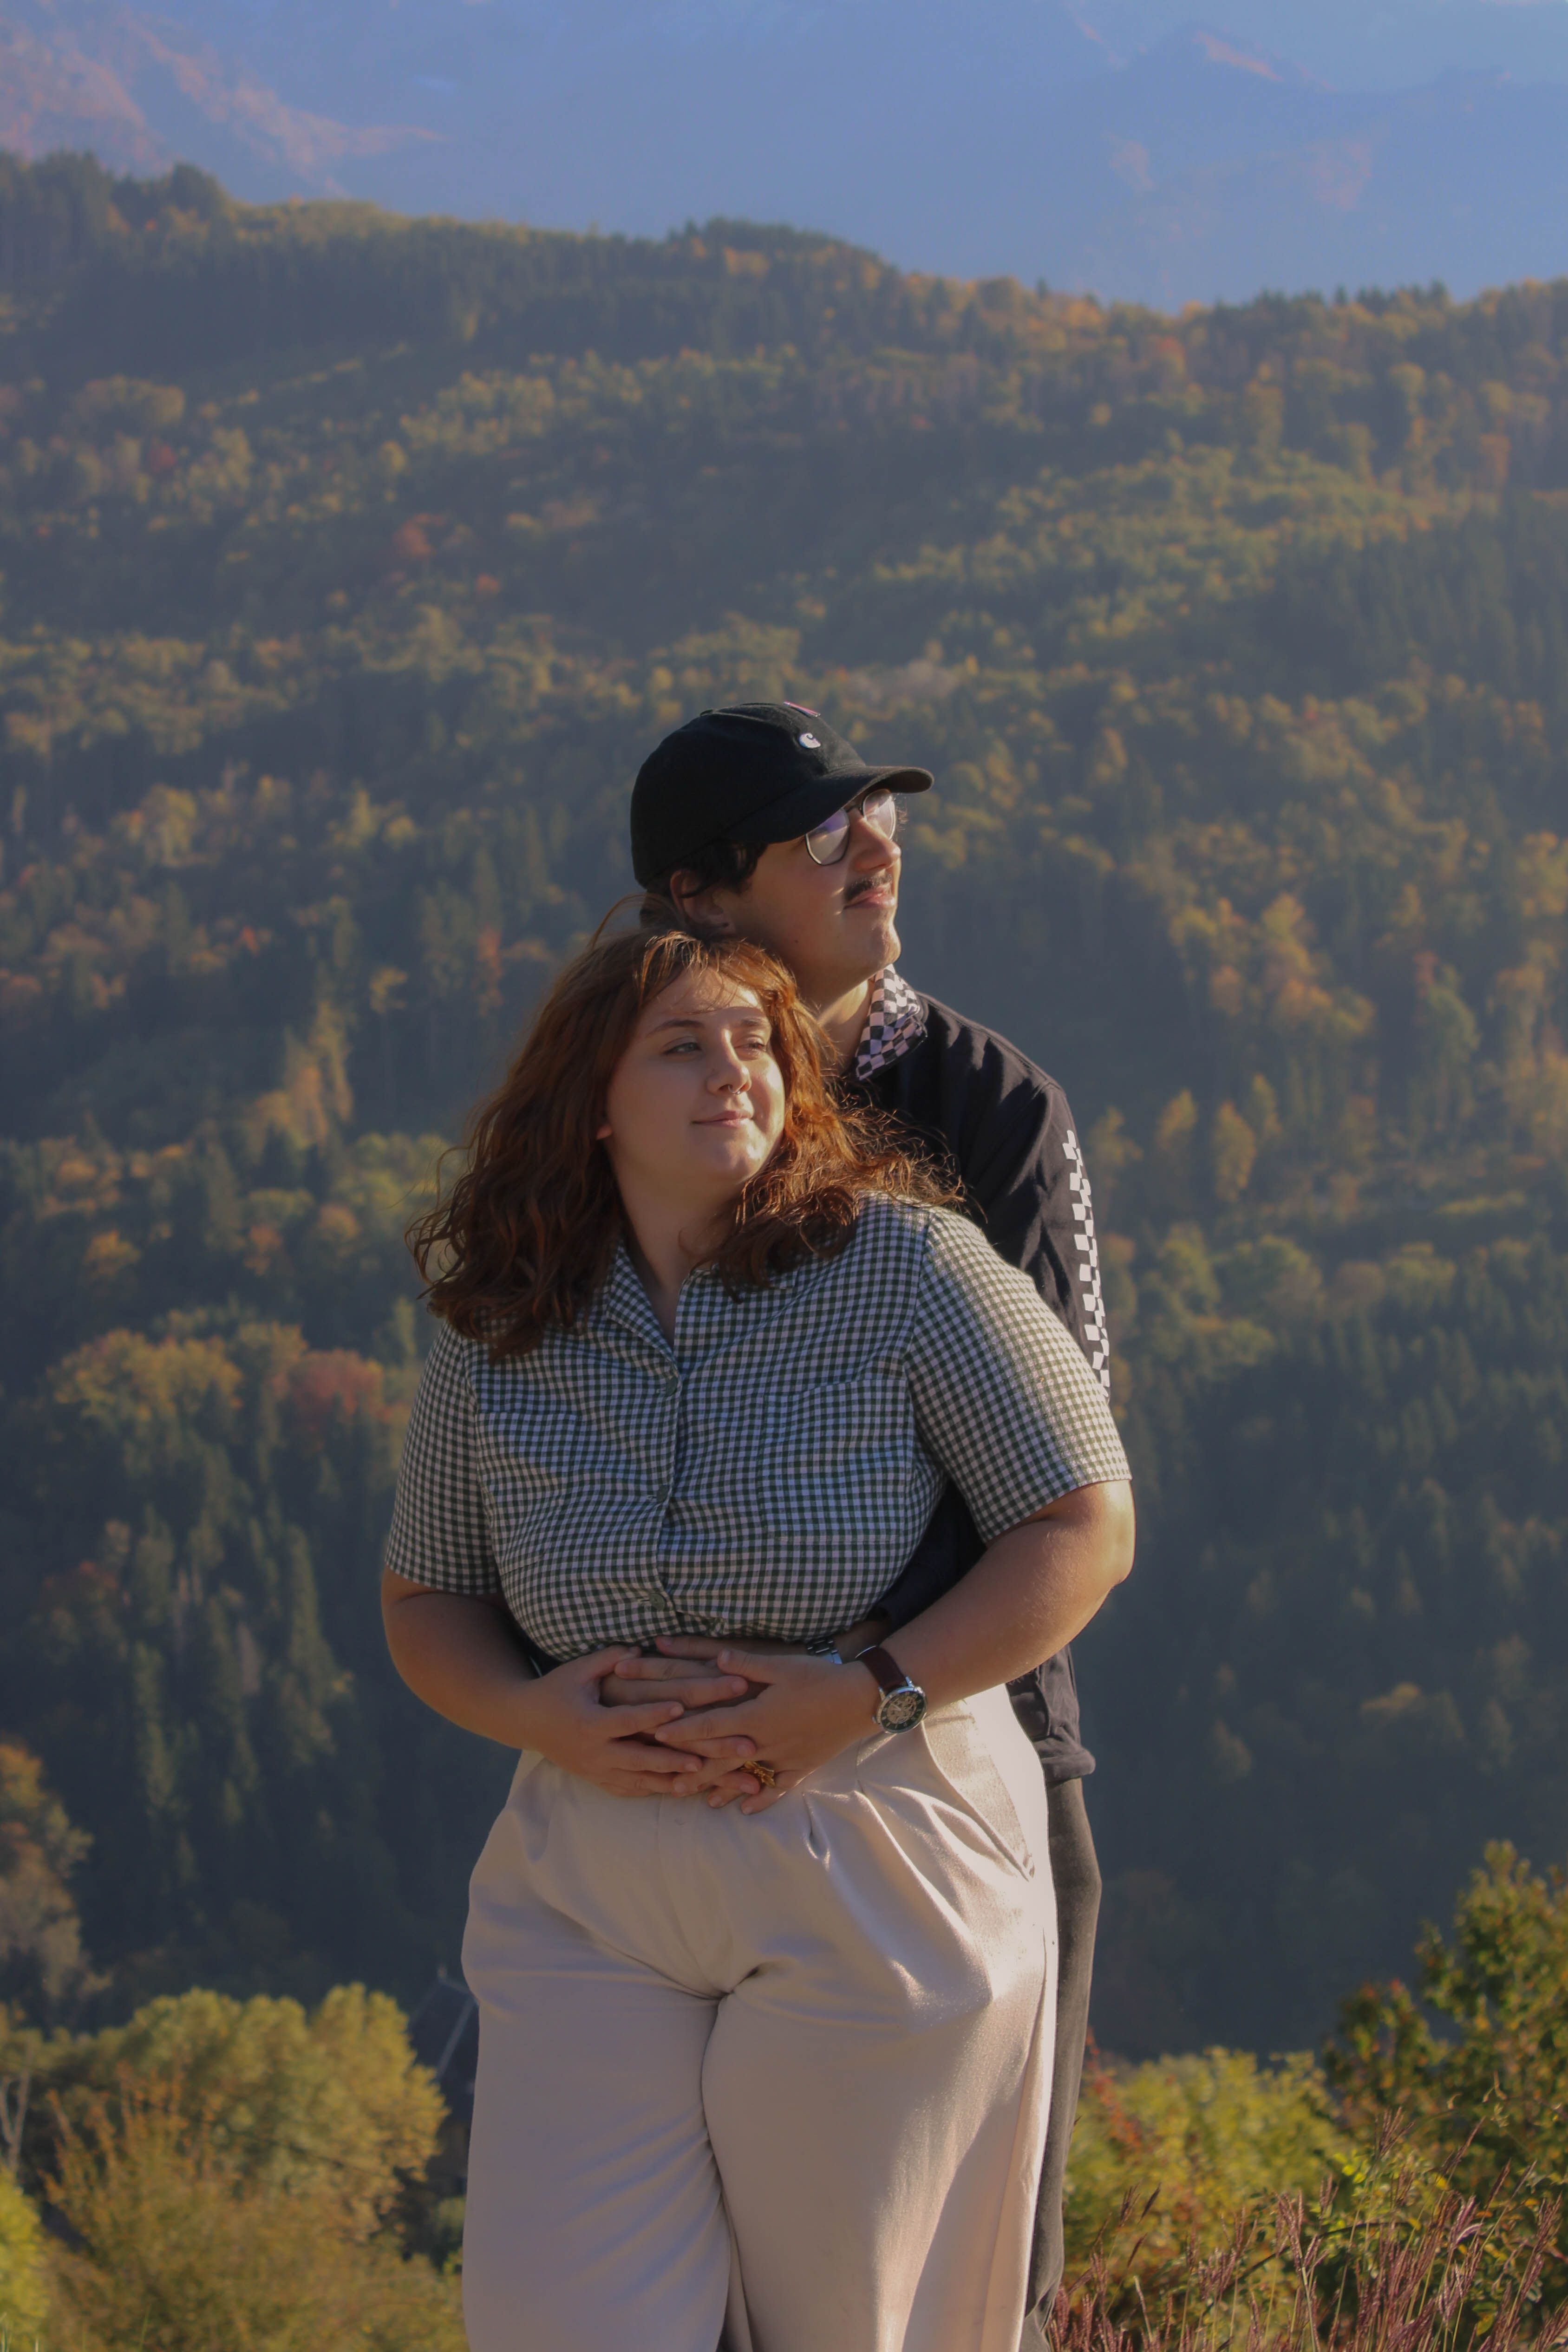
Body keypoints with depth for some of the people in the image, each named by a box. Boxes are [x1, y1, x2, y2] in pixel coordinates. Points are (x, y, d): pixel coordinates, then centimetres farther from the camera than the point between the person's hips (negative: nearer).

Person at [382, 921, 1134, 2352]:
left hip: (874, 1890, -2)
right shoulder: (497, 1338, 3)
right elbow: (426, 1601, 13)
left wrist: (873, 1695, -19)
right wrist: (534, 1717, -9)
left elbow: (1087, 1528, -7)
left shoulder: (902, 1267, -8)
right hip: (593, 1897, 3)